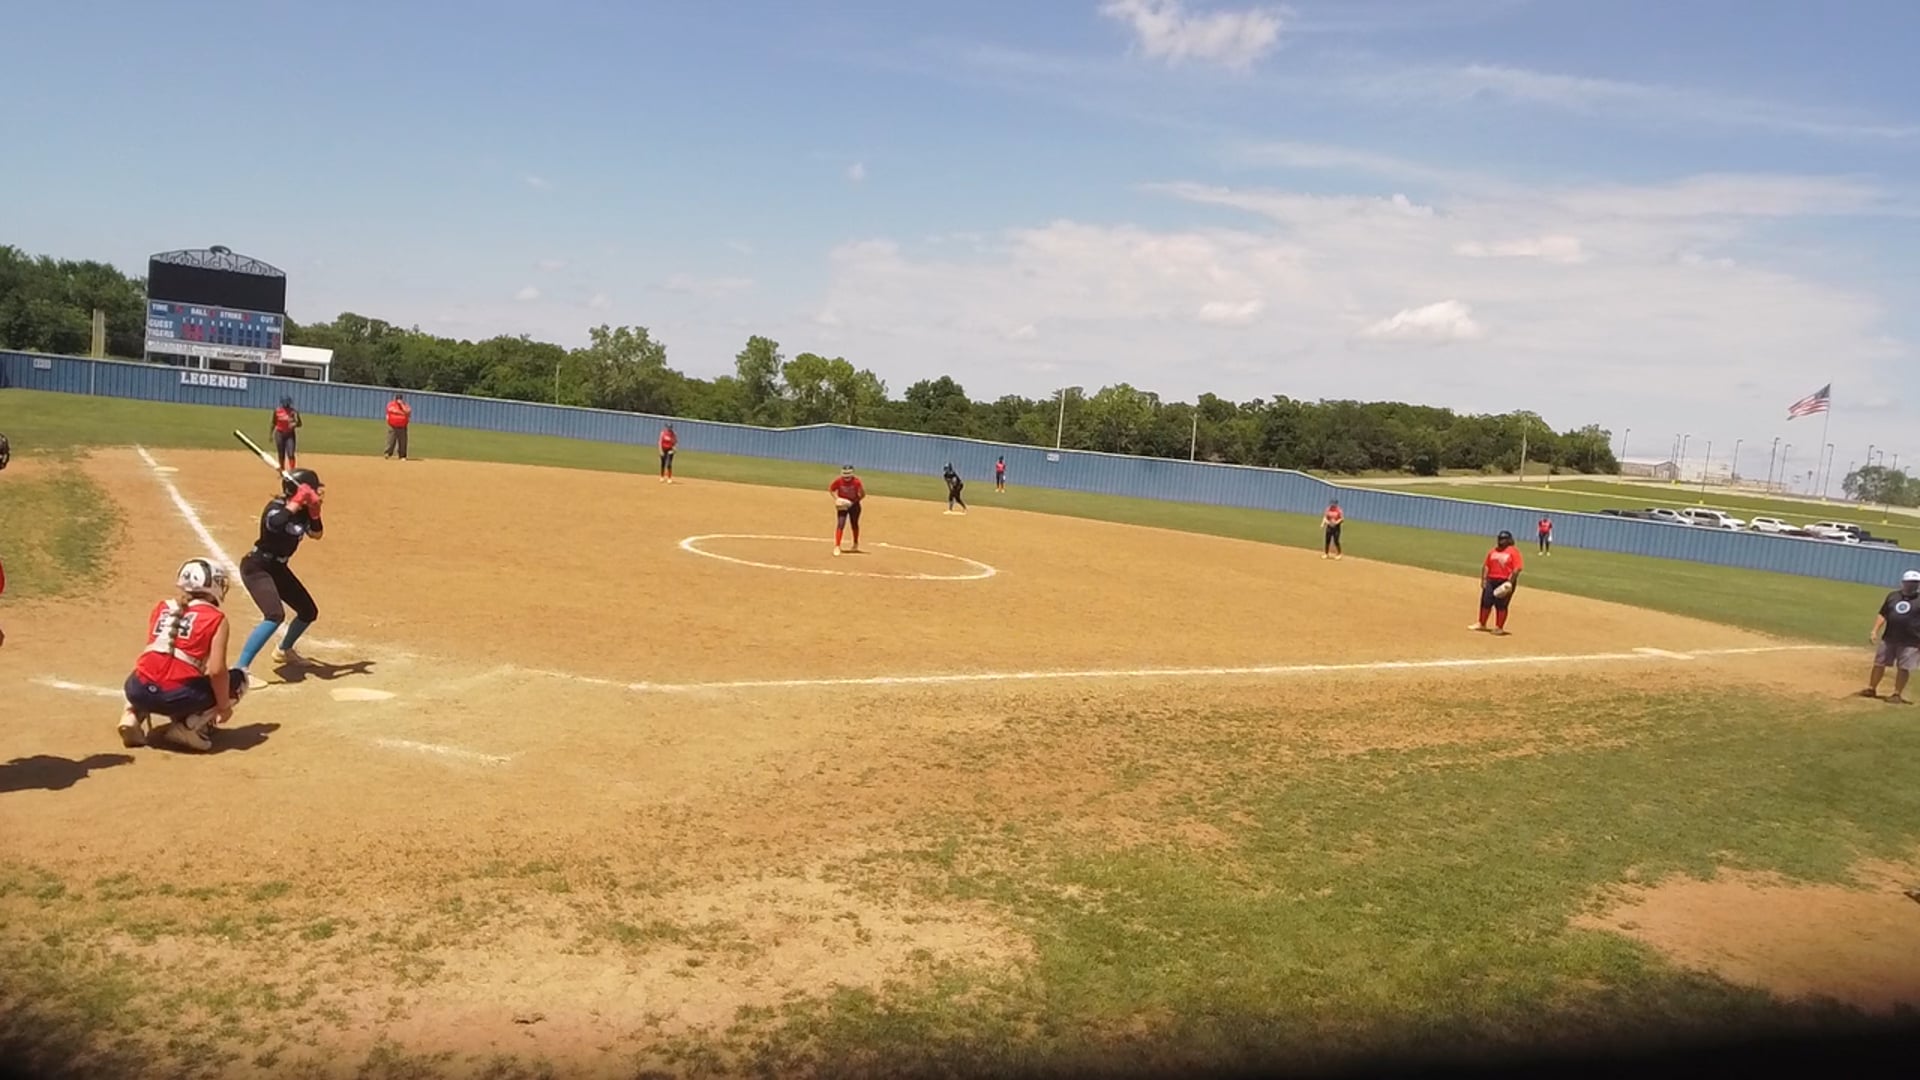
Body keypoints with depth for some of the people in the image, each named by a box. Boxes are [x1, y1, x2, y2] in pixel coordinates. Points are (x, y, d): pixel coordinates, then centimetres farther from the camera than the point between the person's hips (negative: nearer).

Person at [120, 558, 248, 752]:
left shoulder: (161, 608, 17)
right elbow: (216, 671, -9)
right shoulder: (216, 618, 1)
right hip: (177, 697, -6)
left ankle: (131, 717, 12)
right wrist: (223, 706, 6)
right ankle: (188, 726, -1)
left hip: (139, 692, 6)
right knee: (238, 679, 17)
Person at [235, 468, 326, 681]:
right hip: (257, 568, -9)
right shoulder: (276, 507, -23)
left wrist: (314, 510, -8)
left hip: (278, 568, 9)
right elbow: (274, 524, -45)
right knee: (275, 615, -29)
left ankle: (284, 651, 43)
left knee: (309, 611, 16)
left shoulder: (303, 510, 0)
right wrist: (295, 504, -36)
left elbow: (317, 534, 7)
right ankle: (240, 670, -29)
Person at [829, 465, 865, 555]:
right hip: (842, 505, 0)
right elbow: (830, 489, -3)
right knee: (840, 525, -14)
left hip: (854, 504, 0)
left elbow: (862, 494, -18)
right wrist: (836, 499, -16)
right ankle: (837, 546, -14)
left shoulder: (856, 482, -23)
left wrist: (854, 502, -27)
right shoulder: (838, 481, -18)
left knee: (854, 524, 17)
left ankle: (856, 544, 40)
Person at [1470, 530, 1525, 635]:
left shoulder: (1513, 551, -6)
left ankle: (1499, 627, 7)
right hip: (1491, 580, 6)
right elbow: (1485, 565, 13)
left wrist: (1510, 582, -19)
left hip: (1505, 583, -6)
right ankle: (1481, 624, 20)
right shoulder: (1493, 551, 13)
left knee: (1501, 605, -3)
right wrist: (1483, 579, 4)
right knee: (1486, 602, 8)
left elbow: (1517, 569, -13)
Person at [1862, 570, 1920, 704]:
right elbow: (1883, 614, 12)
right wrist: (1875, 630, 3)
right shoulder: (1893, 596, 8)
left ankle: (1897, 694, 10)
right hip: (1888, 638, 4)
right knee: (1879, 663, 9)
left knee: (1903, 668, 0)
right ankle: (1871, 689, 20)